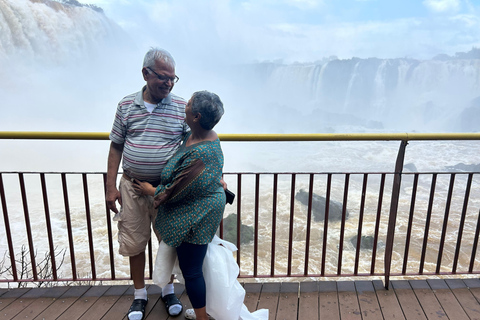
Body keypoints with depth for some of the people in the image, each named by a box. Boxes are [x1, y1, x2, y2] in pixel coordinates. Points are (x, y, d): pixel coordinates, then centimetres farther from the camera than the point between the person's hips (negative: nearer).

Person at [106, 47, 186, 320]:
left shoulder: (182, 108, -6)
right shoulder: (126, 105, 0)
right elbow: (116, 147, 5)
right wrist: (111, 187, 2)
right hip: (132, 187, 2)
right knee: (134, 243, 13)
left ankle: (168, 290, 37)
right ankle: (140, 294, 37)